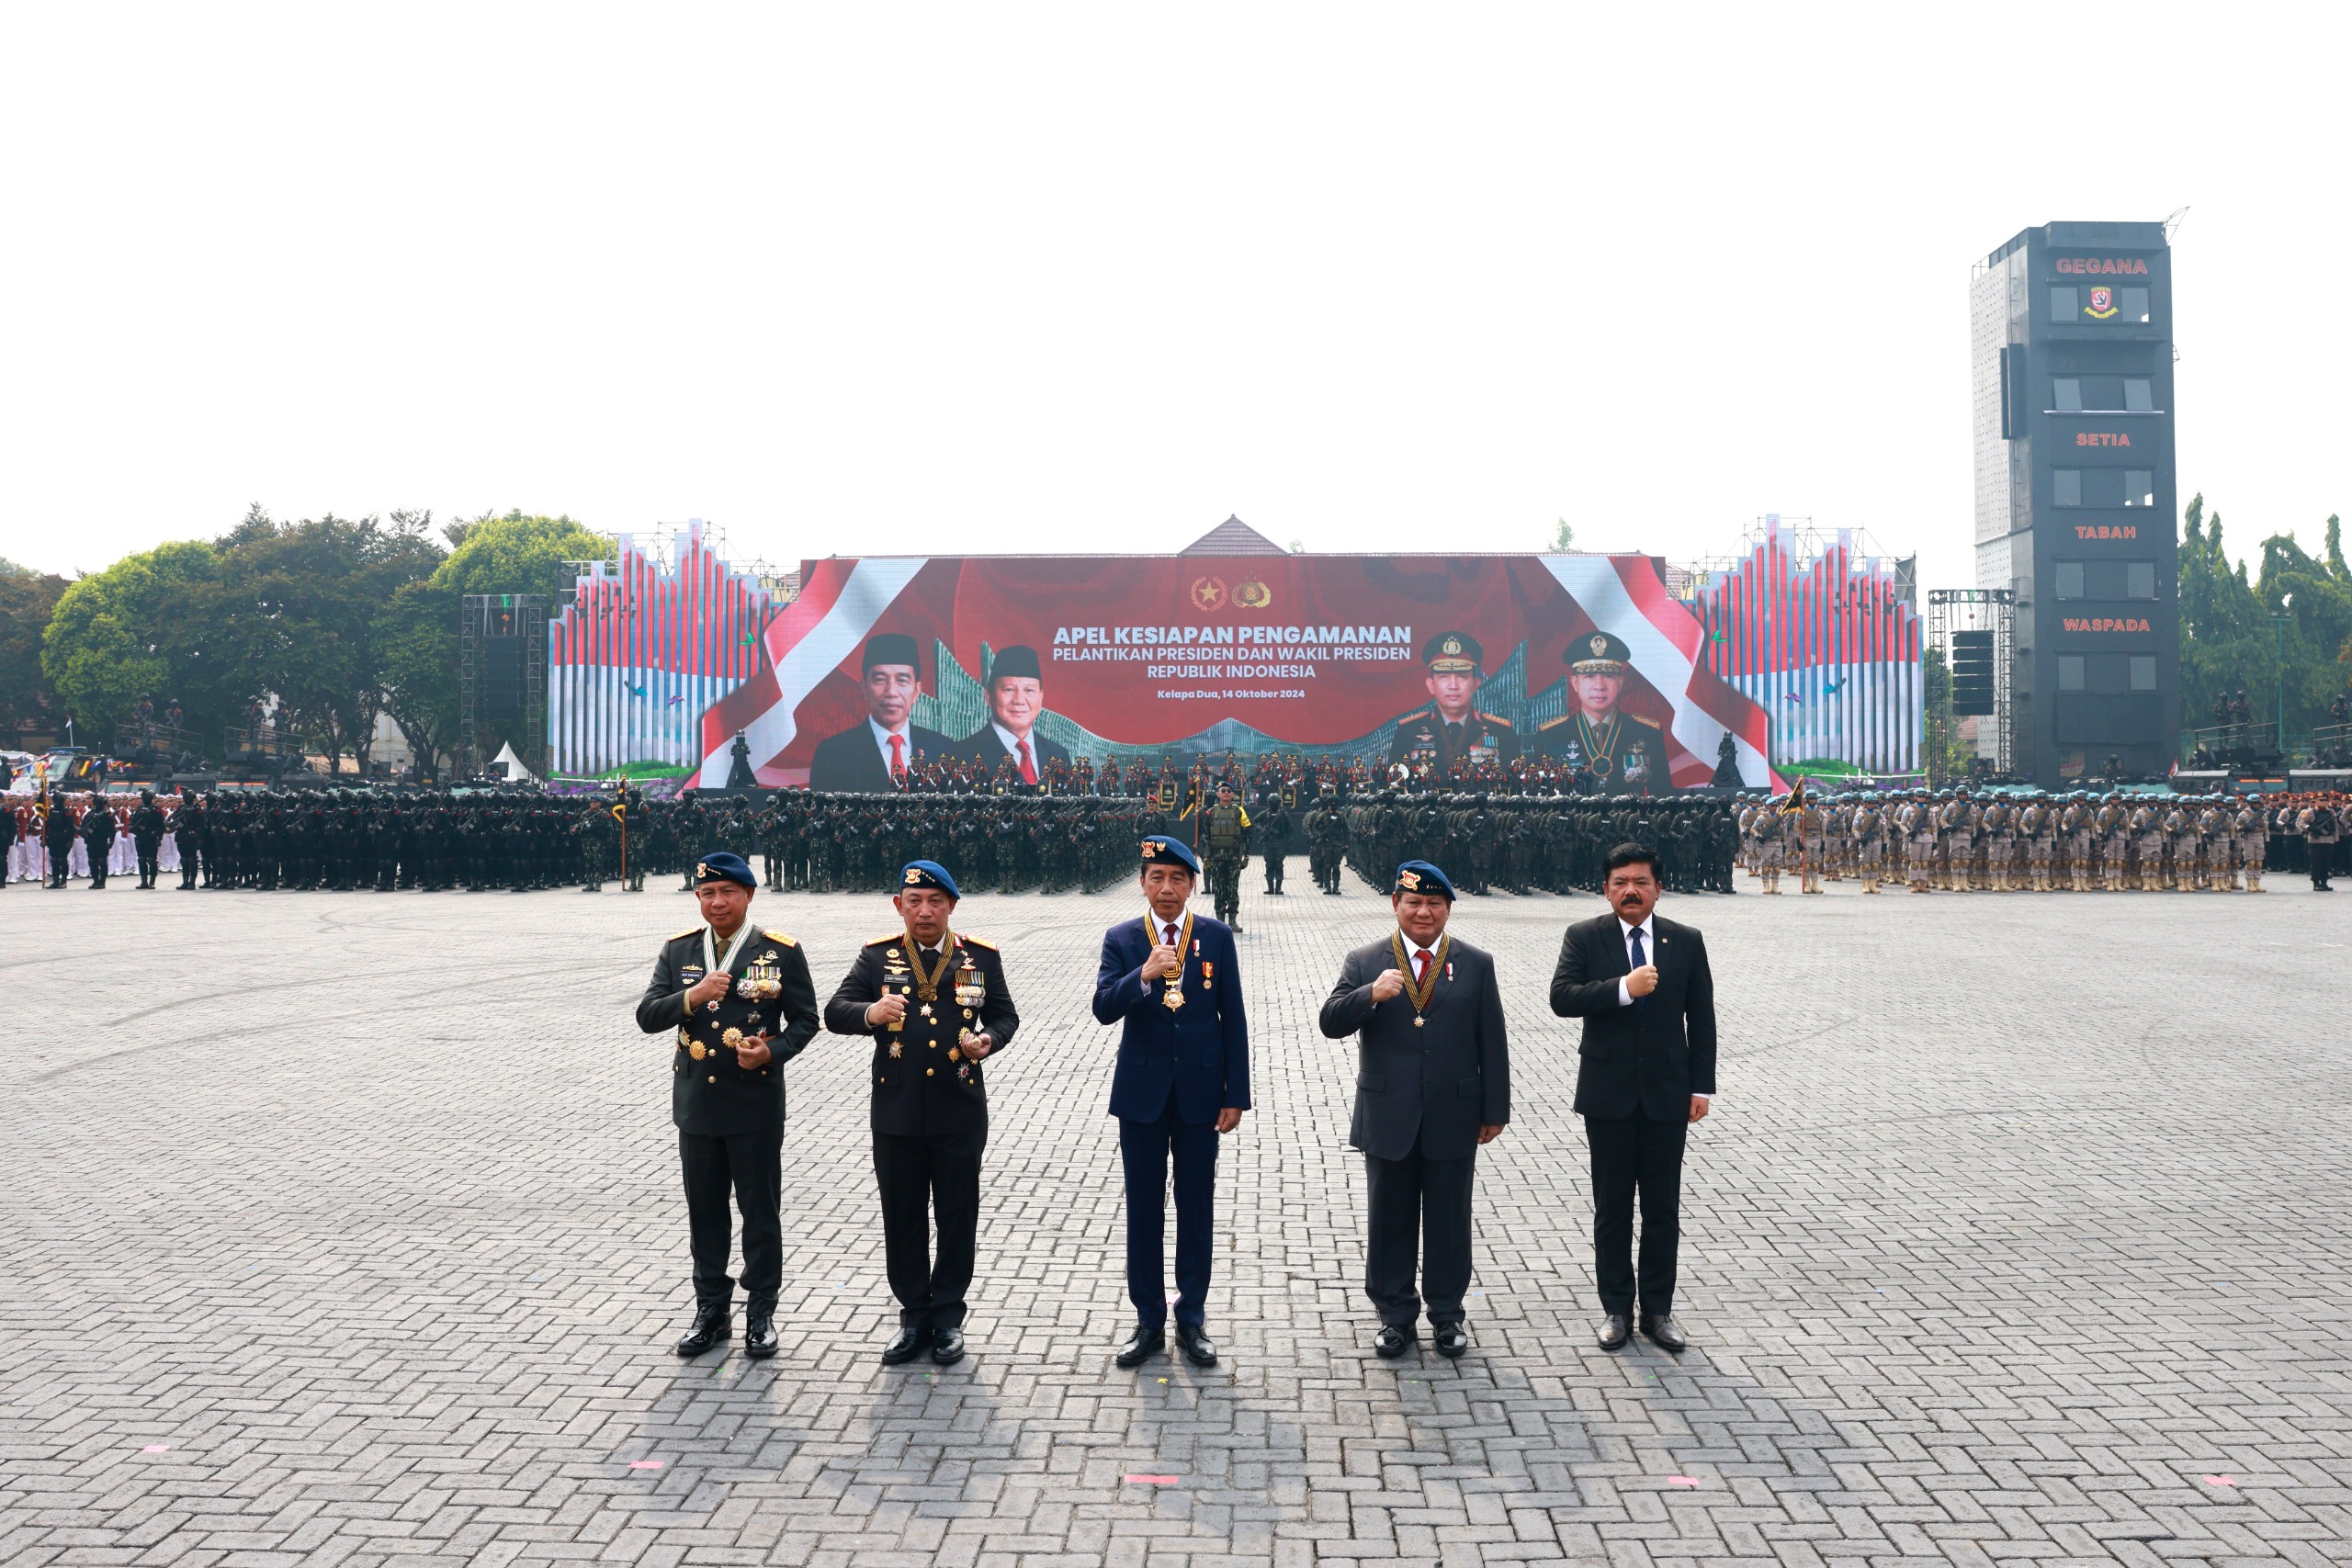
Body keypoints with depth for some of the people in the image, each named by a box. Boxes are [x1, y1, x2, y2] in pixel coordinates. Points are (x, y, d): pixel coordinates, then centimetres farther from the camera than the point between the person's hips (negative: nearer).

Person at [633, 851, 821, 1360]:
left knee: (761, 1211, 5)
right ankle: (711, 1312, 24)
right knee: (705, 1213, 12)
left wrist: (773, 1052, -18)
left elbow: (805, 1020, 0)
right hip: (696, 1103, 3)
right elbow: (647, 1017, 0)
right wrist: (691, 997, -18)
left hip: (756, 1103, -3)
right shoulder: (678, 950, 5)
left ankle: (761, 1313, 17)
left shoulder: (781, 951, -4)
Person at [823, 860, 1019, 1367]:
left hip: (960, 1112, 0)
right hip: (896, 1111, 1)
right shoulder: (877, 956, 2)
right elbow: (834, 1012, -4)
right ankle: (914, 1315, 21)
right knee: (902, 1218, 8)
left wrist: (988, 1039, -14)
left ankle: (948, 1316, 20)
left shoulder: (981, 957, 3)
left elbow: (1005, 1015, 8)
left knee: (958, 1216, 6)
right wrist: (869, 1013, -26)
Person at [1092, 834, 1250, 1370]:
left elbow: (1233, 1019, 1)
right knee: (1143, 1210, 8)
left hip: (1200, 1094, 0)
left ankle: (1192, 1320, 20)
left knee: (1196, 1209, 8)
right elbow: (1104, 1009, -13)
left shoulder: (1216, 937, 0)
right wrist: (1144, 976, -31)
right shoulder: (1121, 939, -1)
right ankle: (1149, 1321, 19)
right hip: (1142, 1094, 0)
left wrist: (1236, 1095, -3)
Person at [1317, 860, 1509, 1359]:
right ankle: (1396, 1316, 21)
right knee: (1390, 1221, 9)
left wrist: (1495, 1111, 2)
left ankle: (1447, 1315, 24)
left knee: (1449, 1220, 10)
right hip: (1387, 1119, 0)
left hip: (1453, 1120, 0)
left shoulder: (1476, 965, 4)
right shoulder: (1364, 962, 2)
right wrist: (1370, 994, -26)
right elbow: (1331, 1024, -8)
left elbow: (1492, 1044, 4)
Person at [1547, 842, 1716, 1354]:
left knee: (1663, 1209, 8)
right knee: (1612, 1209, 8)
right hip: (1609, 1094, -1)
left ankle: (1657, 1308, 20)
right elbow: (1562, 997, -16)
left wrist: (1702, 1086, 1)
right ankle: (1616, 1308, 19)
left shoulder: (1686, 942, 2)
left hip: (1667, 1094, 1)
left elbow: (1701, 1019, 5)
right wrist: (1624, 988, -26)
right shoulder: (1583, 938, -3)